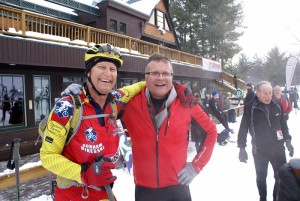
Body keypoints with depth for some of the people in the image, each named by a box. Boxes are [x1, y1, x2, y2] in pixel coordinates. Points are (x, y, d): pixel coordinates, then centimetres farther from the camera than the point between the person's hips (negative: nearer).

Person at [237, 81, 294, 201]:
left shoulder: (277, 106, -2)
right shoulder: (251, 108, -15)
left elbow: (283, 125, 12)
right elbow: (243, 128, -11)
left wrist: (287, 140, 10)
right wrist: (242, 148, -12)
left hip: (278, 148, 3)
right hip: (260, 150, -3)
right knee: (261, 176, 14)